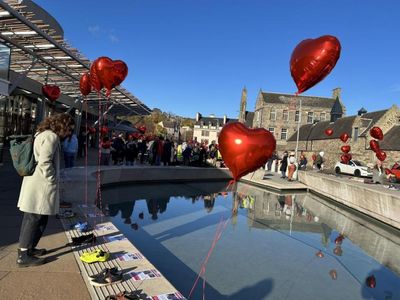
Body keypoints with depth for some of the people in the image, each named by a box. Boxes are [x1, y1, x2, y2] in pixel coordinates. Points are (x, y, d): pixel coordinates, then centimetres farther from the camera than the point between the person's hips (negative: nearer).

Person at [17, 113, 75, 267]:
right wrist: (53, 180, -12)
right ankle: (24, 256, 5)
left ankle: (26, 248, 29)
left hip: (34, 184, 10)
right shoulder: (51, 136, -16)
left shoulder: (43, 133, 16)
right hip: (41, 186, -10)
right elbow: (44, 162, -23)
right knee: (36, 220, -2)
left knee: (31, 219, 17)